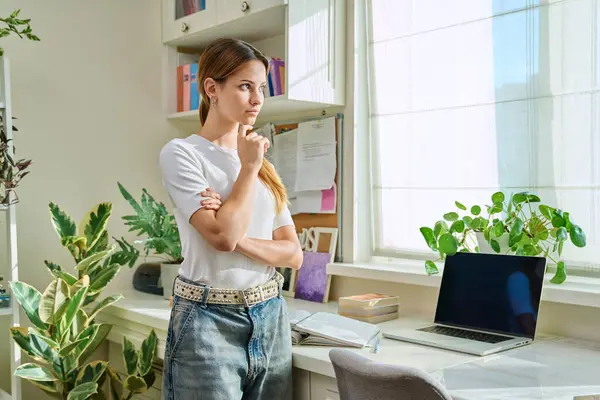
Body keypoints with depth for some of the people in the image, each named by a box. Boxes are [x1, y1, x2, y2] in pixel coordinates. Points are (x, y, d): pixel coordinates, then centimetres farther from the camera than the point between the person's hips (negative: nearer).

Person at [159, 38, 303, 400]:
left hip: (270, 319, 6)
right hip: (209, 322, -5)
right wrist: (248, 168, -9)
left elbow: (294, 254, 4)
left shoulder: (263, 163, 11)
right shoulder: (181, 153, -7)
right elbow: (222, 235, -20)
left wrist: (237, 239, -13)